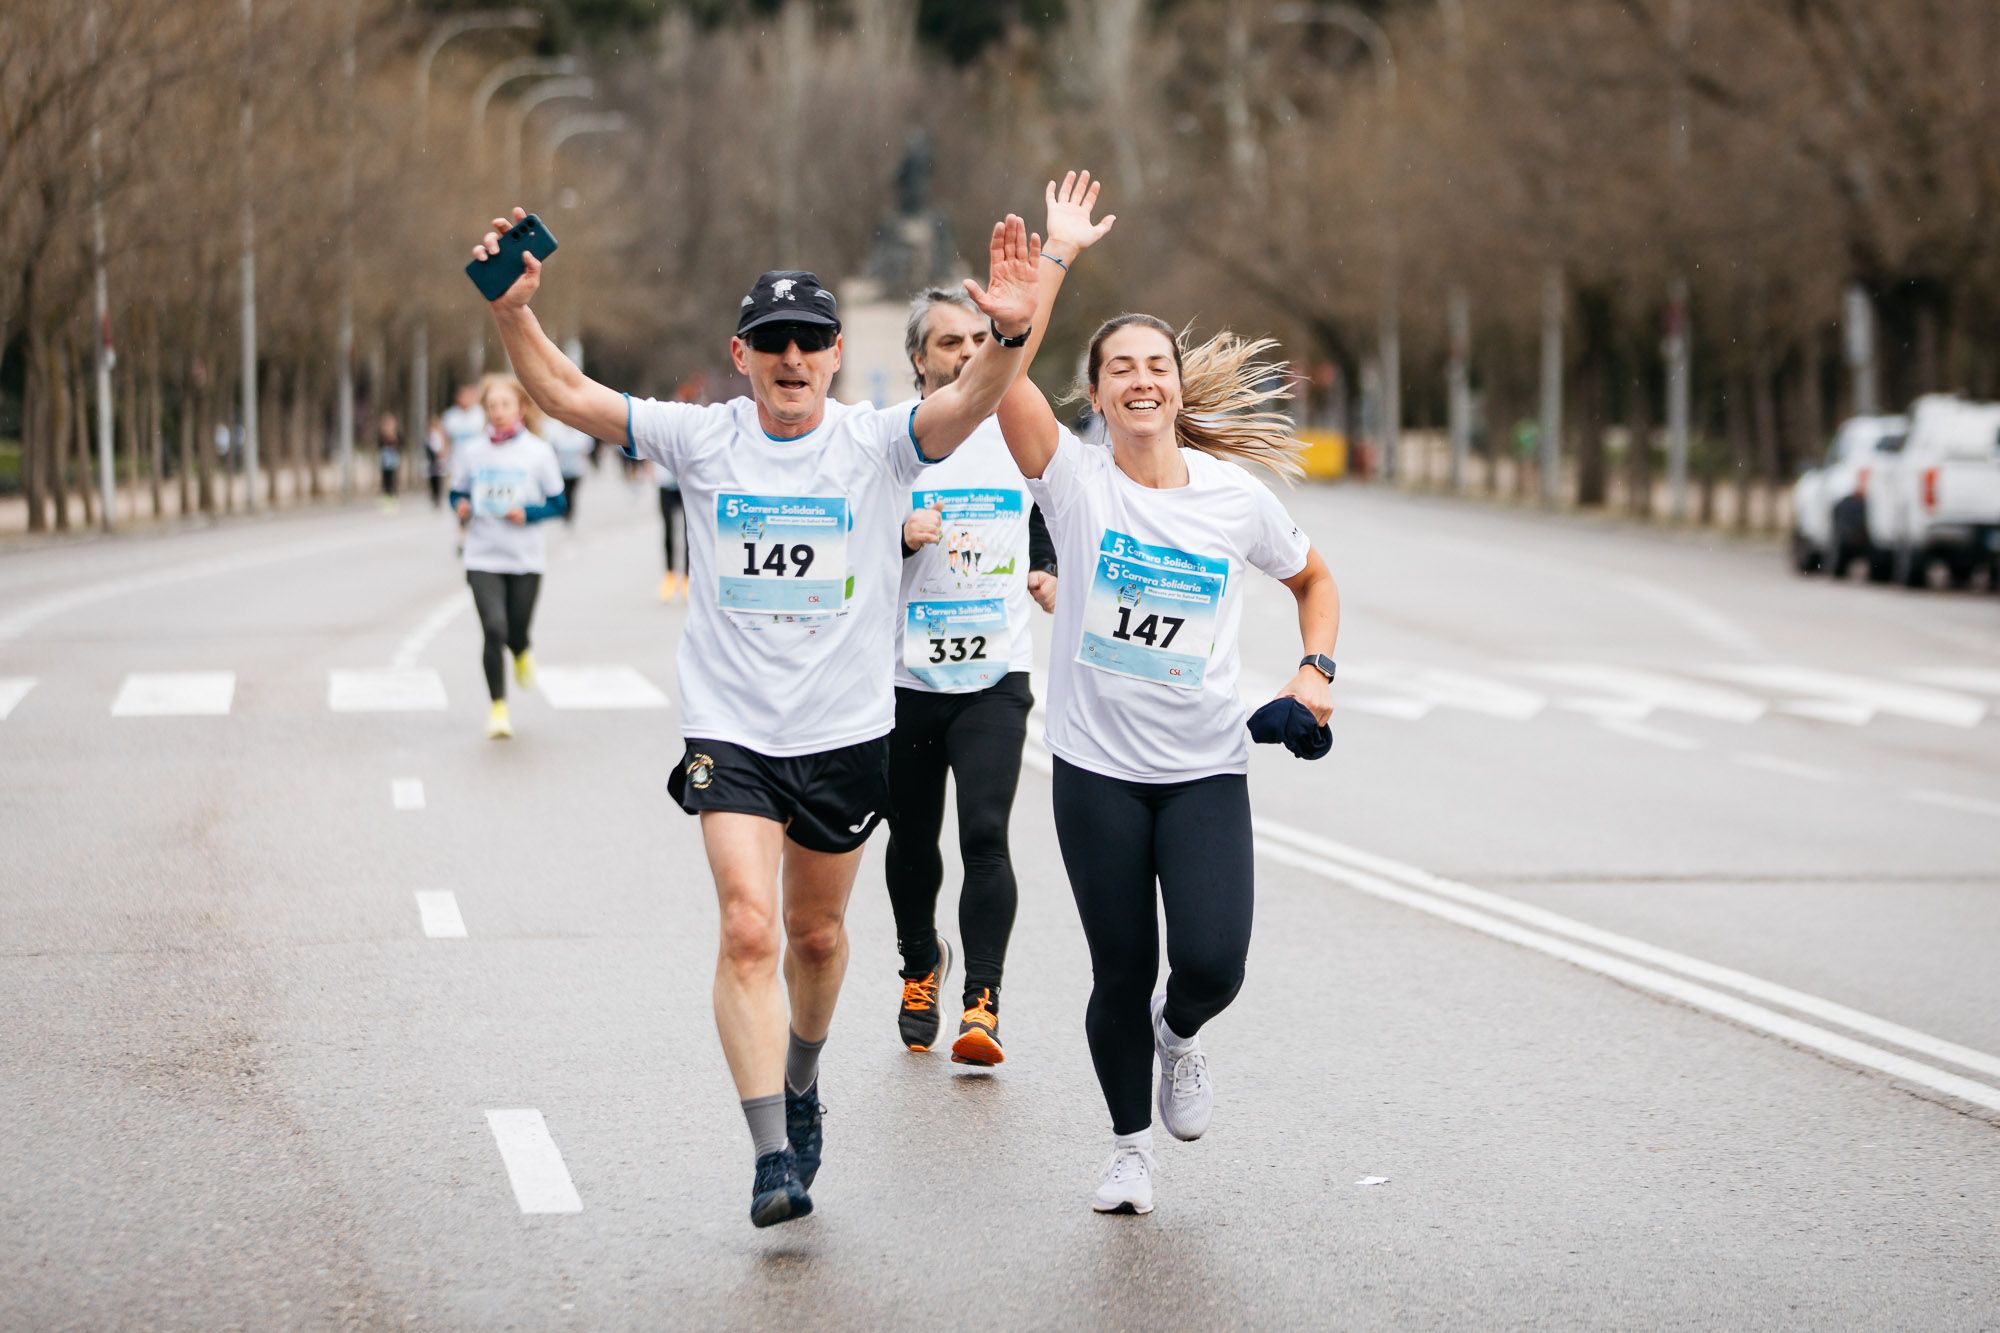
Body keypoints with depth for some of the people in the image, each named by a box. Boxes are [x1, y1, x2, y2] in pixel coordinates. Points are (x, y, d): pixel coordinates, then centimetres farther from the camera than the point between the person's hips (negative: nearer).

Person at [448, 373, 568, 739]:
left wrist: (527, 513, -15)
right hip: (483, 557, 0)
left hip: (526, 558, 0)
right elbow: (458, 493, 14)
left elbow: (557, 503, 3)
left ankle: (522, 655, 44)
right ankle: (498, 707, 0)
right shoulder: (471, 452, 2)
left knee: (517, 633, 4)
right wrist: (461, 507, -9)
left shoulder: (538, 452, -2)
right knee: (494, 630, -14)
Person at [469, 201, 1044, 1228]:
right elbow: (565, 394, -5)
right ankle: (773, 1157, -16)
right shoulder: (703, 440, -2)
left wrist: (1009, 334, -43)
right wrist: (513, 313, -22)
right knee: (748, 927, -16)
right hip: (729, 729, -1)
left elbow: (969, 402, -23)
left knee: (816, 932, 16)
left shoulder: (875, 443, -5)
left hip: (846, 731, 1)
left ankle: (801, 1085, 45)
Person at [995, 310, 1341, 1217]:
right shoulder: (1075, 479, -6)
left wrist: (1316, 670, 3)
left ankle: (1178, 1036, 25)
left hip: (1206, 769, 1)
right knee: (1122, 973, 3)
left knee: (1211, 963, -13)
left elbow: (1312, 579, 18)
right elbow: (1003, 382, -25)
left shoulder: (1237, 496, 0)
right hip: (1097, 768, -1)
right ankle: (1130, 1144, 28)